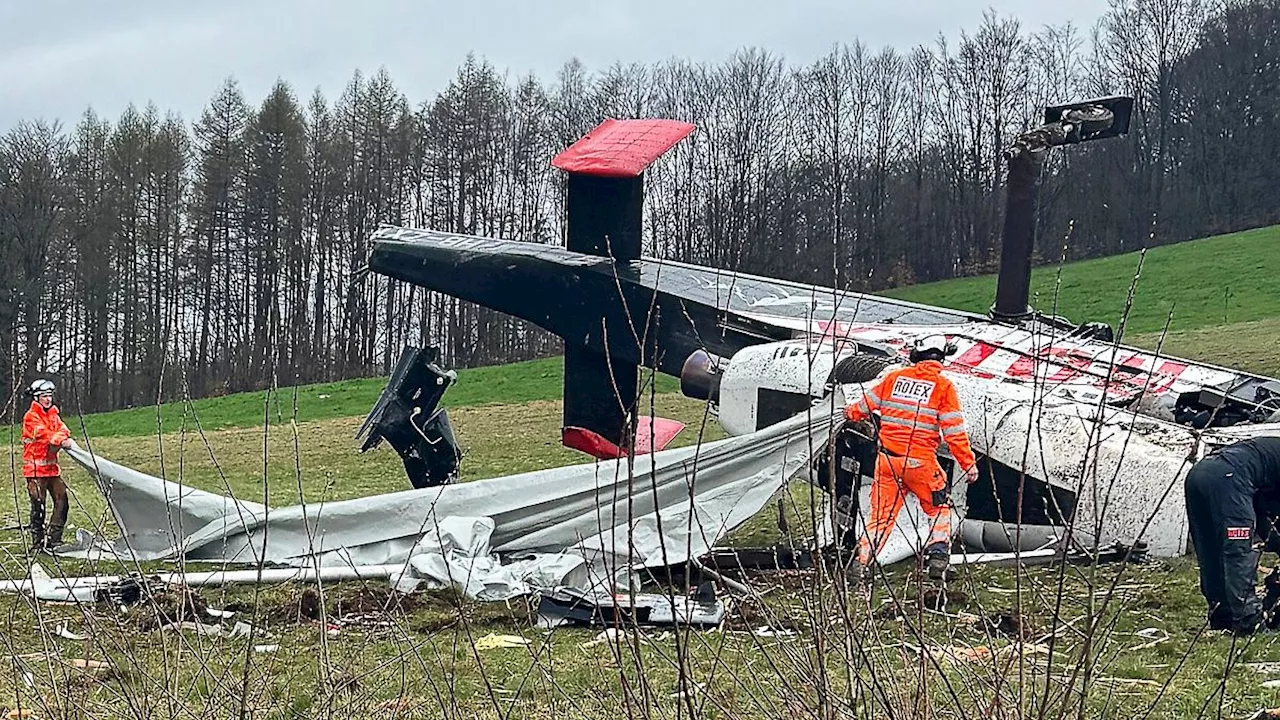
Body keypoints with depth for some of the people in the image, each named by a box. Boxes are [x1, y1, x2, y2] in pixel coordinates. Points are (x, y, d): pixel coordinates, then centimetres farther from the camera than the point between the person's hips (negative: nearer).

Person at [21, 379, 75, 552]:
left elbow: (62, 429, 2)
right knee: (38, 505, -7)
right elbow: (43, 434, -23)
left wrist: (68, 439, -21)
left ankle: (54, 539, 11)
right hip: (36, 468, -7)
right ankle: (37, 543, -1)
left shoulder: (53, 415, 16)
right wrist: (61, 441, -36)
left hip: (52, 466, 8)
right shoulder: (31, 417, -9)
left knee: (61, 500, 3)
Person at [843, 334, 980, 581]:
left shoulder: (894, 377, 6)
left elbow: (867, 403, 19)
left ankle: (861, 559, 4)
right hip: (920, 462, -3)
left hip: (887, 458, 3)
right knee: (939, 508, 18)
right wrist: (968, 463, -3)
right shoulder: (943, 386, -4)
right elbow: (954, 431, -8)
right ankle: (938, 555, 4)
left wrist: (852, 414, 41)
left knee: (882, 513, 14)